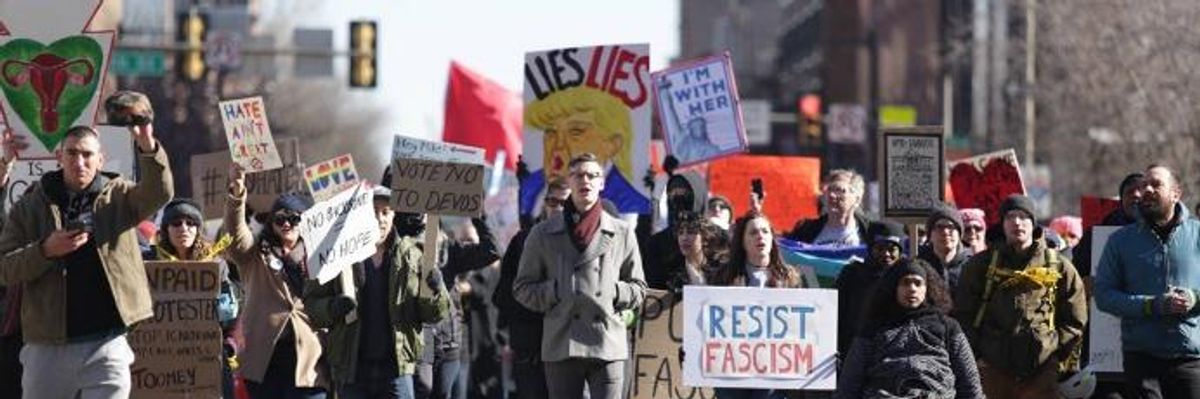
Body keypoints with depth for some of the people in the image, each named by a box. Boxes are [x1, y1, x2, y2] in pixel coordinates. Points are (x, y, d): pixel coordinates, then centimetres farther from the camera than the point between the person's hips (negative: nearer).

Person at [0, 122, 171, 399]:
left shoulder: (118, 197, 6)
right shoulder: (30, 207, 6)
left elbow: (159, 193, -14)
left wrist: (148, 148, -32)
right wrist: (45, 251, -17)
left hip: (106, 344, -1)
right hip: (48, 346, 1)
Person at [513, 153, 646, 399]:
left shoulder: (622, 233, 11)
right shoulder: (544, 235, 10)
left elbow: (638, 289, 15)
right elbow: (522, 288, 11)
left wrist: (613, 292, -4)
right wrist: (556, 292, -5)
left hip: (608, 344, -1)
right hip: (561, 344, 1)